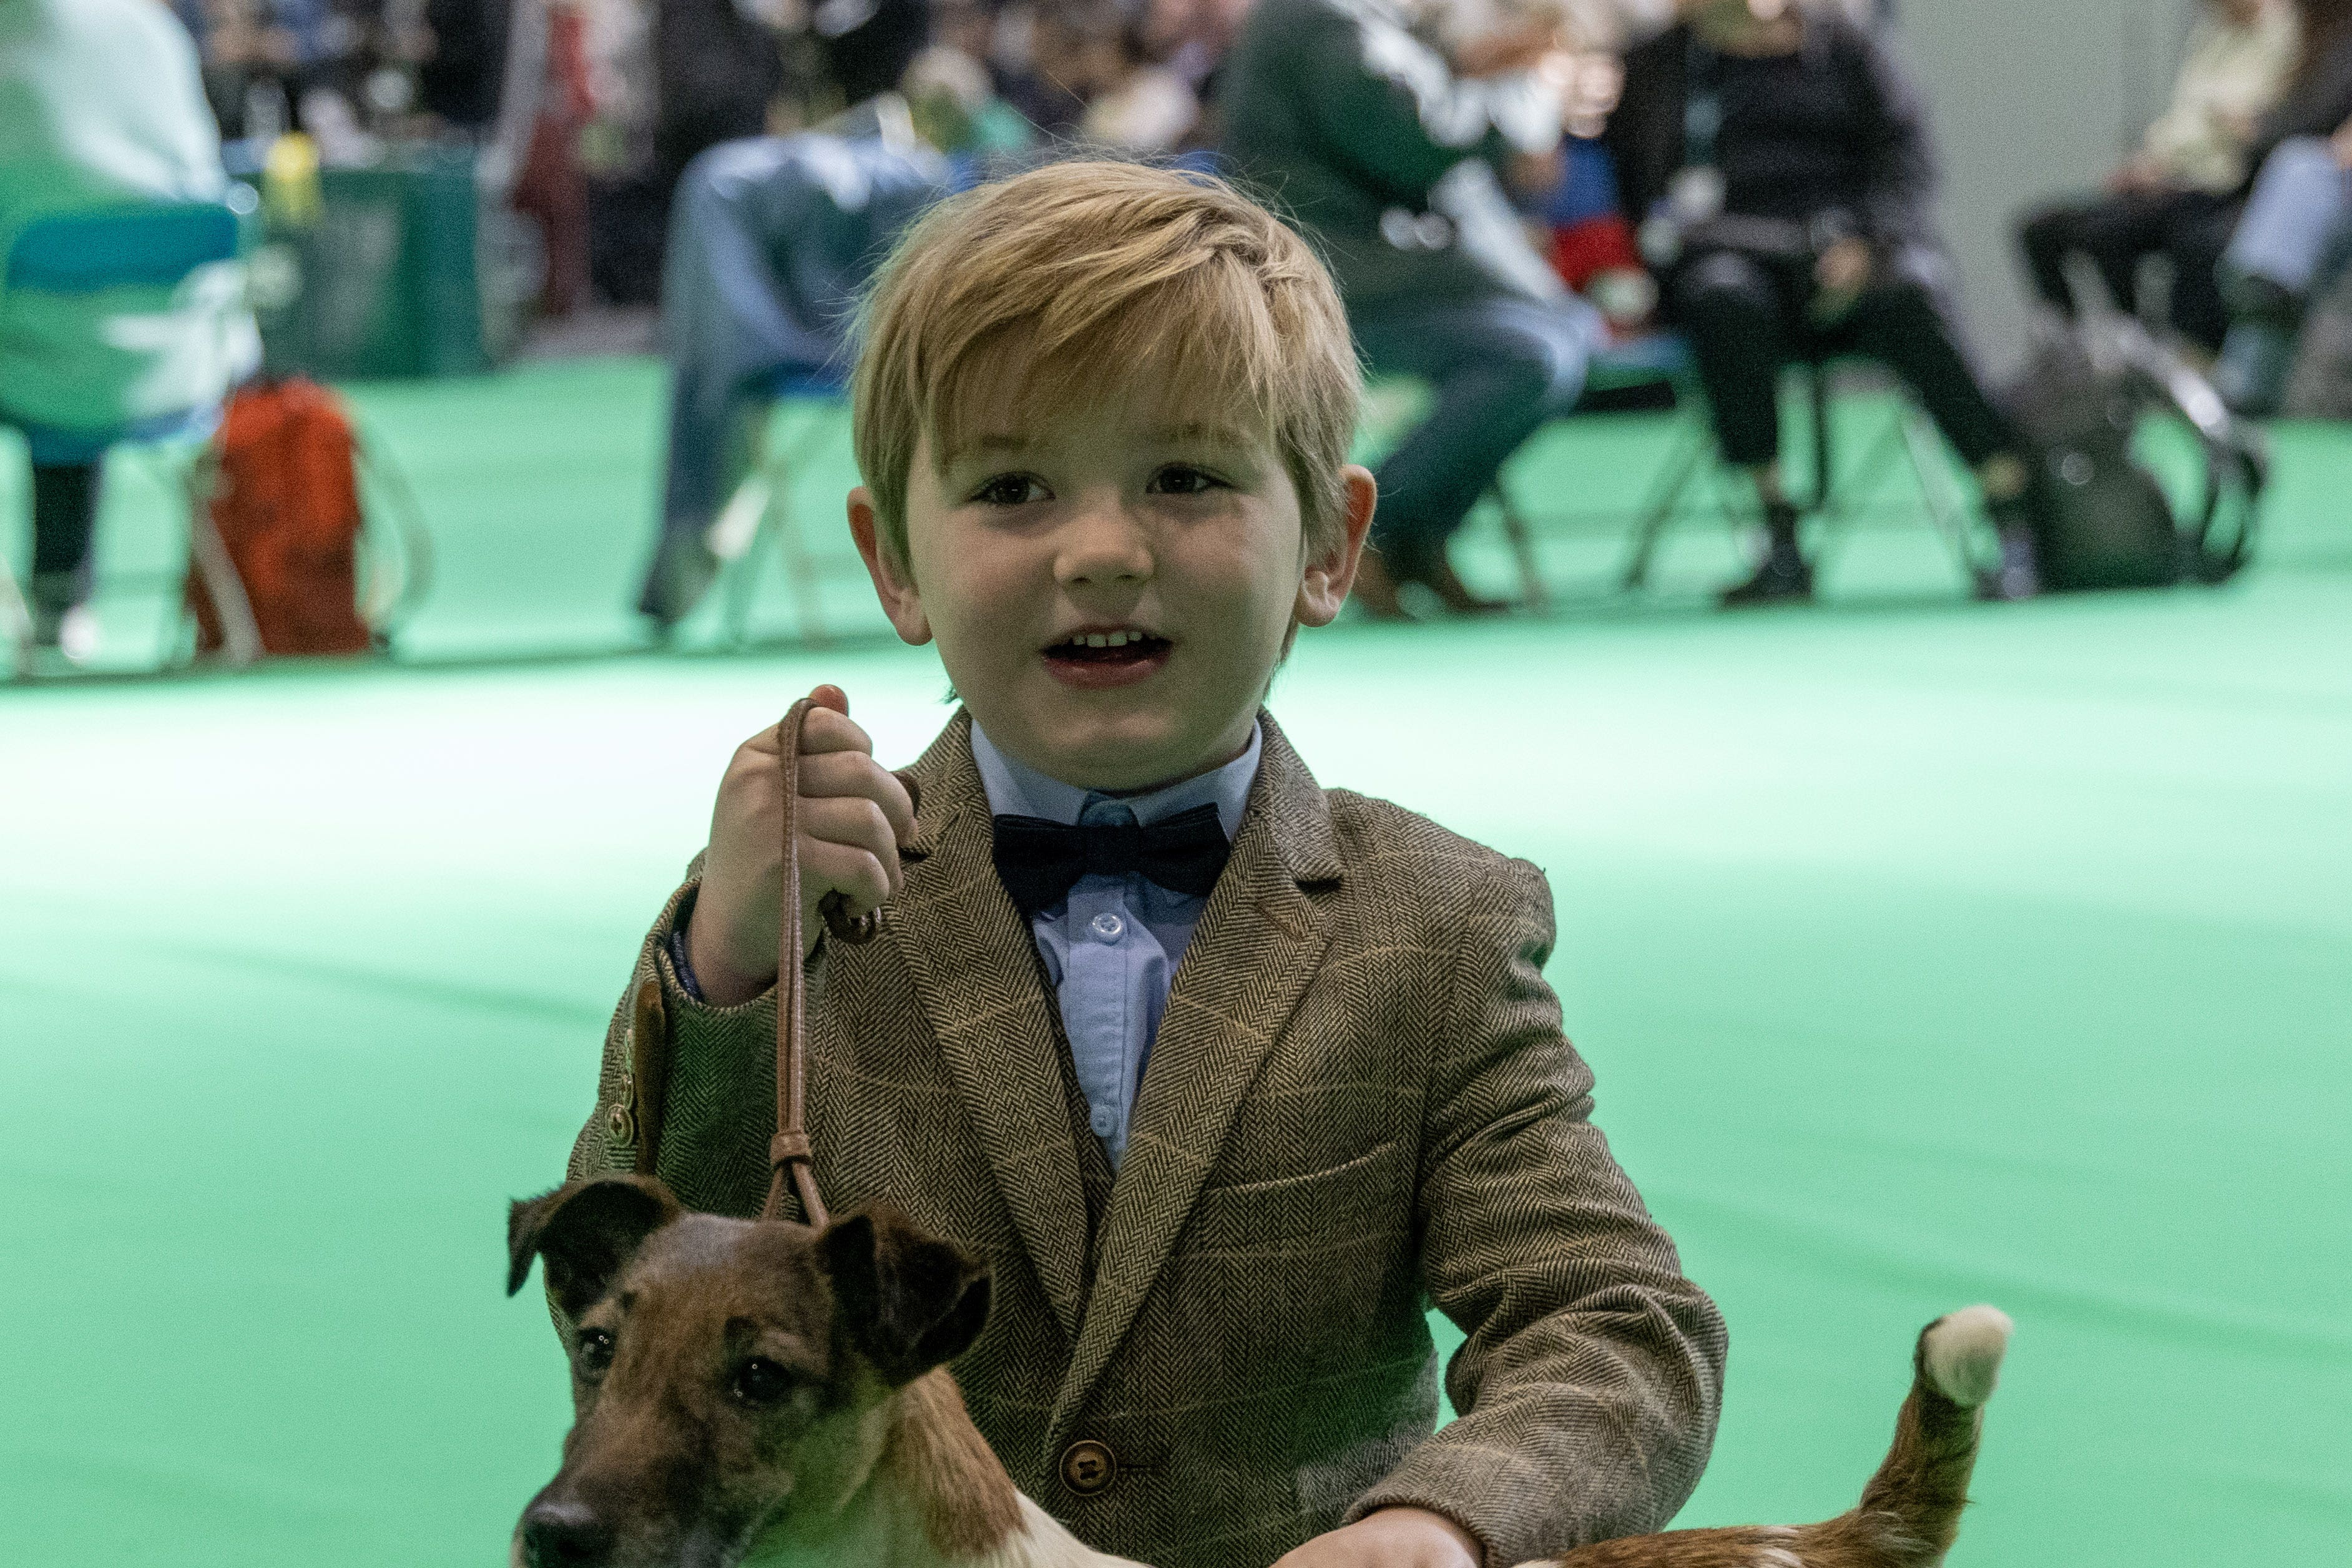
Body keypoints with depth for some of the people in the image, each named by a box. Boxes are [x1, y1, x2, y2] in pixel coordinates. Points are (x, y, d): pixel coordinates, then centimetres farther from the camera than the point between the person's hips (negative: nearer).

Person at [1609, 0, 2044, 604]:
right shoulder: (1652, 68, 19)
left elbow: (1906, 151, 6)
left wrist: (1867, 242, -12)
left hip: (1854, 236, 0)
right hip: (1735, 246, 0)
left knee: (1907, 301, -35)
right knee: (1728, 303, -37)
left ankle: (2017, 518, -40)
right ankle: (1781, 542, -36)